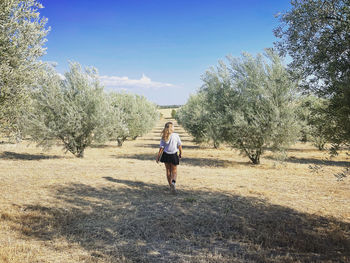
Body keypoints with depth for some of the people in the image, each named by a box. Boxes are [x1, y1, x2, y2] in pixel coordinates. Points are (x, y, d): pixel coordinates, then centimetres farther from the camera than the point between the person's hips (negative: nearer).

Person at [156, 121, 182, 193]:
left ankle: (171, 186, 23)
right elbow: (180, 146, -6)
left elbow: (161, 148, -6)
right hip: (173, 155, -2)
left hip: (166, 155, 2)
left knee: (168, 171, 16)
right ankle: (173, 182, -19)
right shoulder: (176, 135, -11)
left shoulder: (163, 137, -6)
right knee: (174, 171, 9)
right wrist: (180, 154, 9)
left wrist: (158, 157, 2)